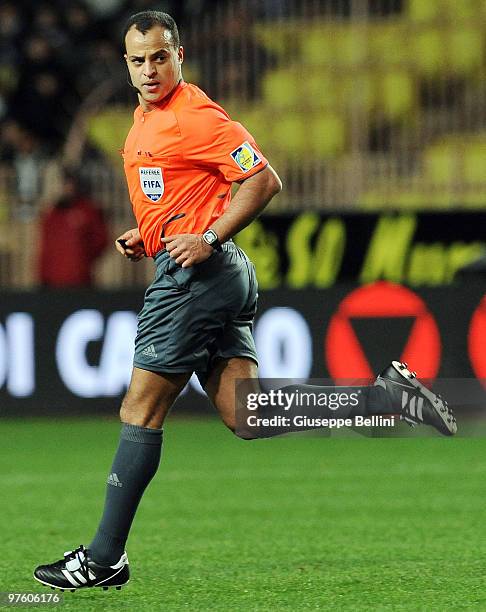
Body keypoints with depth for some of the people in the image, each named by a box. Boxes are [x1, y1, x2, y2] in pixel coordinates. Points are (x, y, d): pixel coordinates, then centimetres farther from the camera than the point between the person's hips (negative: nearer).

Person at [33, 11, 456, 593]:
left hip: (196, 272, -10)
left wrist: (208, 238, -20)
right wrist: (146, 234, 15)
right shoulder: (146, 117, 18)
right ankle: (383, 395, 0)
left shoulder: (193, 116, -12)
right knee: (247, 415, 2)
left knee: (140, 410, -4)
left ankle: (104, 558, 1)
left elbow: (263, 180, -15)